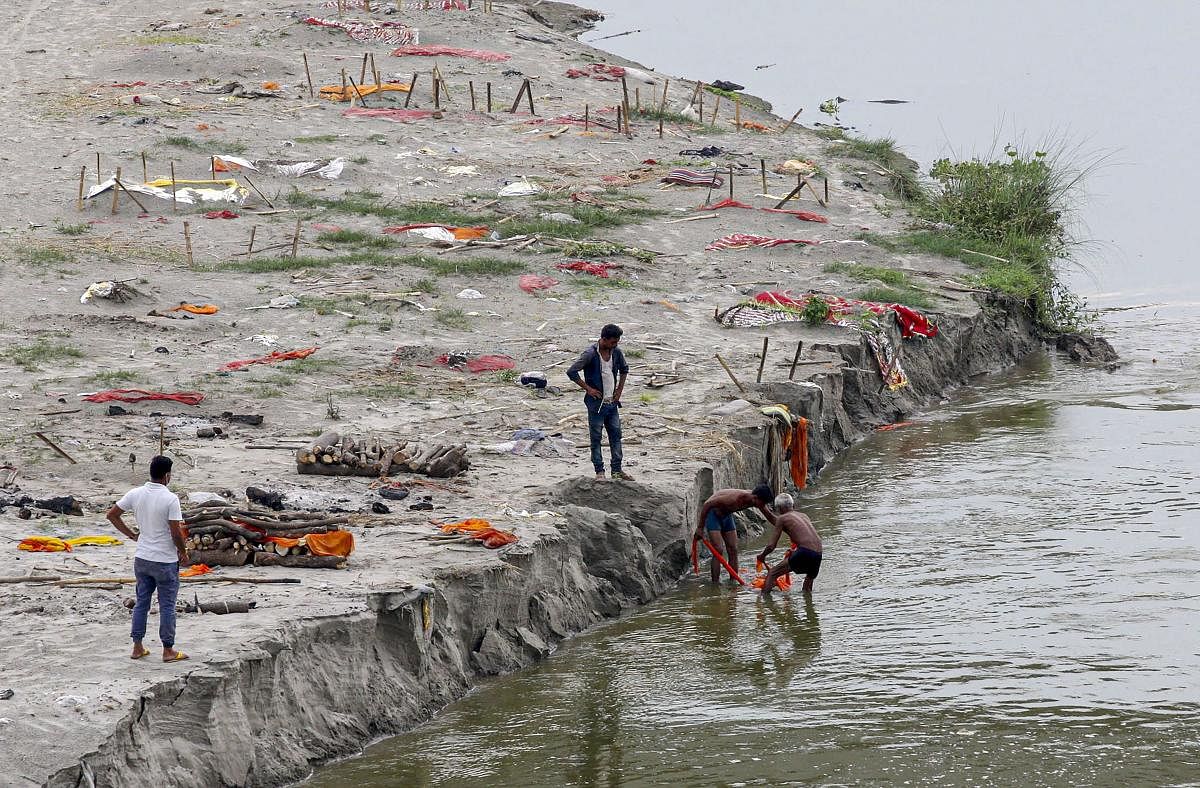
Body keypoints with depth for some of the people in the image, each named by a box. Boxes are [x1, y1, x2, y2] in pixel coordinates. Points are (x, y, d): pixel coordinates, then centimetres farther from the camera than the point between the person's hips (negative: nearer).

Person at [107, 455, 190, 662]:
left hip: (142, 559, 5)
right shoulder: (170, 499, -19)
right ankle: (168, 650, 12)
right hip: (165, 560, -5)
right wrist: (183, 552, -1)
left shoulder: (135, 494, -2)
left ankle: (137, 647, 19)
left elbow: (112, 515, 5)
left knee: (141, 602, 15)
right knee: (167, 606, 6)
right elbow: (176, 532, -19)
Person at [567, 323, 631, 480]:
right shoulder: (590, 354, -16)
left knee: (616, 435, 7)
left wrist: (619, 389, 13)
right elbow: (571, 372, -18)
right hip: (597, 403, -6)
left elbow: (624, 369, 23)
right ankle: (599, 471, 7)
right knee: (596, 437, 1)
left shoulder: (616, 353, 3)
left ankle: (617, 470, 14)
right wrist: (588, 389, -15)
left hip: (612, 402, 6)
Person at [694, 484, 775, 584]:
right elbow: (707, 504, -31)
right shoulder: (736, 498, -37)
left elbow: (770, 517, 3)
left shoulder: (757, 500, -14)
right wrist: (700, 528, -27)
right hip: (711, 512, -7)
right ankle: (715, 583, -12)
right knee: (718, 551, -15)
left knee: (733, 550, 2)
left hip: (726, 514, 7)